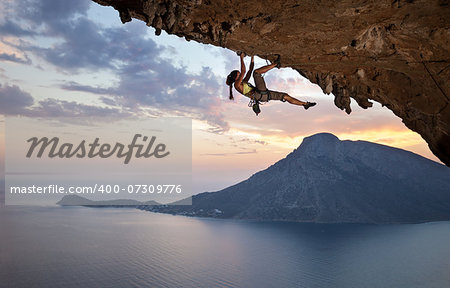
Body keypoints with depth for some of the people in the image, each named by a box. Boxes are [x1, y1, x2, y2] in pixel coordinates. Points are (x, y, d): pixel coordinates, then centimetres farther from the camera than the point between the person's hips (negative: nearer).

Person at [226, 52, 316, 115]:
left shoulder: (243, 82, 28)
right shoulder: (237, 84, 1)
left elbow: (250, 70, 30)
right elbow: (243, 71, -10)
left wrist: (252, 57, 27)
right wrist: (242, 58, -4)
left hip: (263, 95, 9)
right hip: (259, 94, -9)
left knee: (285, 96, 8)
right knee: (256, 72, -15)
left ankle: (305, 104, 13)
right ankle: (275, 64, -13)